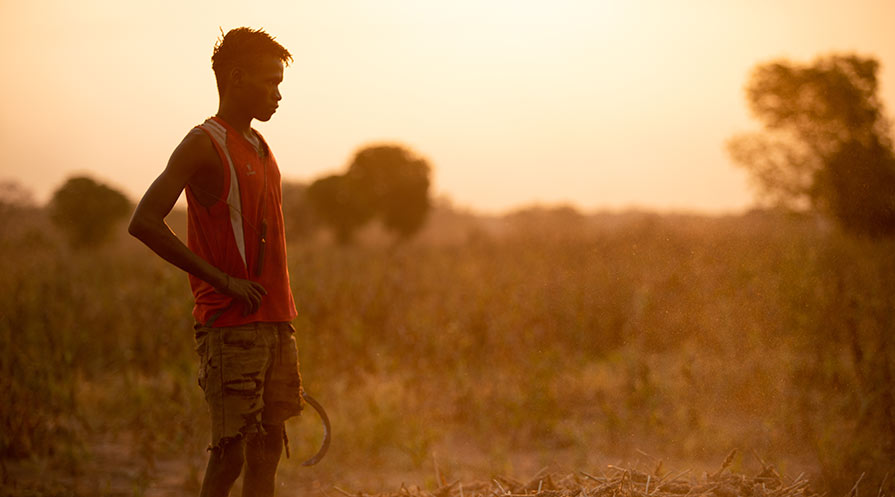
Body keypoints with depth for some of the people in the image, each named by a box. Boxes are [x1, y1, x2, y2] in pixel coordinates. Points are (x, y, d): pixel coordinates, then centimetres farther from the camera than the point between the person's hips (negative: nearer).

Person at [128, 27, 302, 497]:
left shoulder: (259, 147, 16)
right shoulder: (204, 145, -9)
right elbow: (144, 223, -19)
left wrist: (283, 315, 18)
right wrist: (223, 281, -19)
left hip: (274, 321, 8)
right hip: (230, 324, -8)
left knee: (269, 443, 8)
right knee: (231, 450, -7)